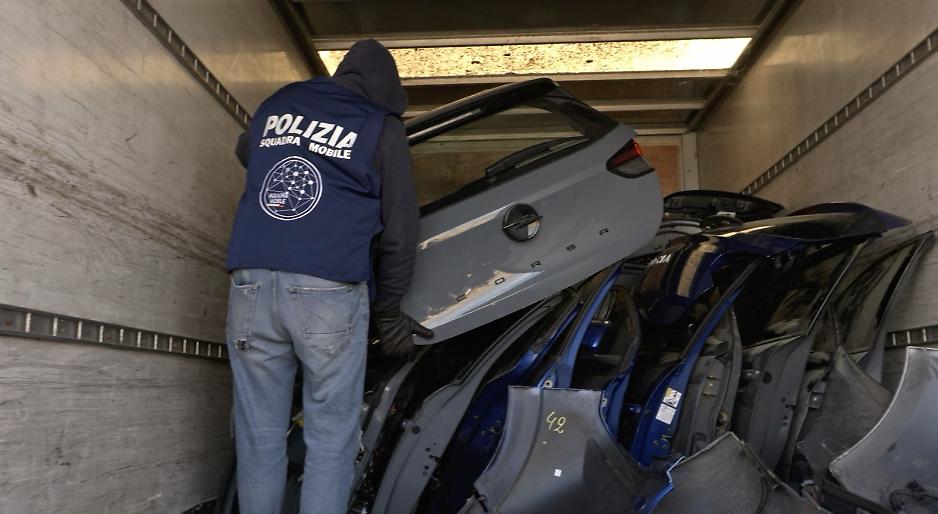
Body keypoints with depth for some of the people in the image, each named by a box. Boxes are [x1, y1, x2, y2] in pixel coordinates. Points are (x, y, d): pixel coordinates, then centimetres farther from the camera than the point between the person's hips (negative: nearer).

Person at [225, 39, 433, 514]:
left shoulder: (276, 105, 20)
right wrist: (388, 312, 17)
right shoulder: (382, 127, 9)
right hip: (329, 291, -3)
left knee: (259, 438, 12)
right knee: (330, 441, 6)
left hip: (251, 283, 4)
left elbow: (244, 152, 42)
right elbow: (400, 230, 8)